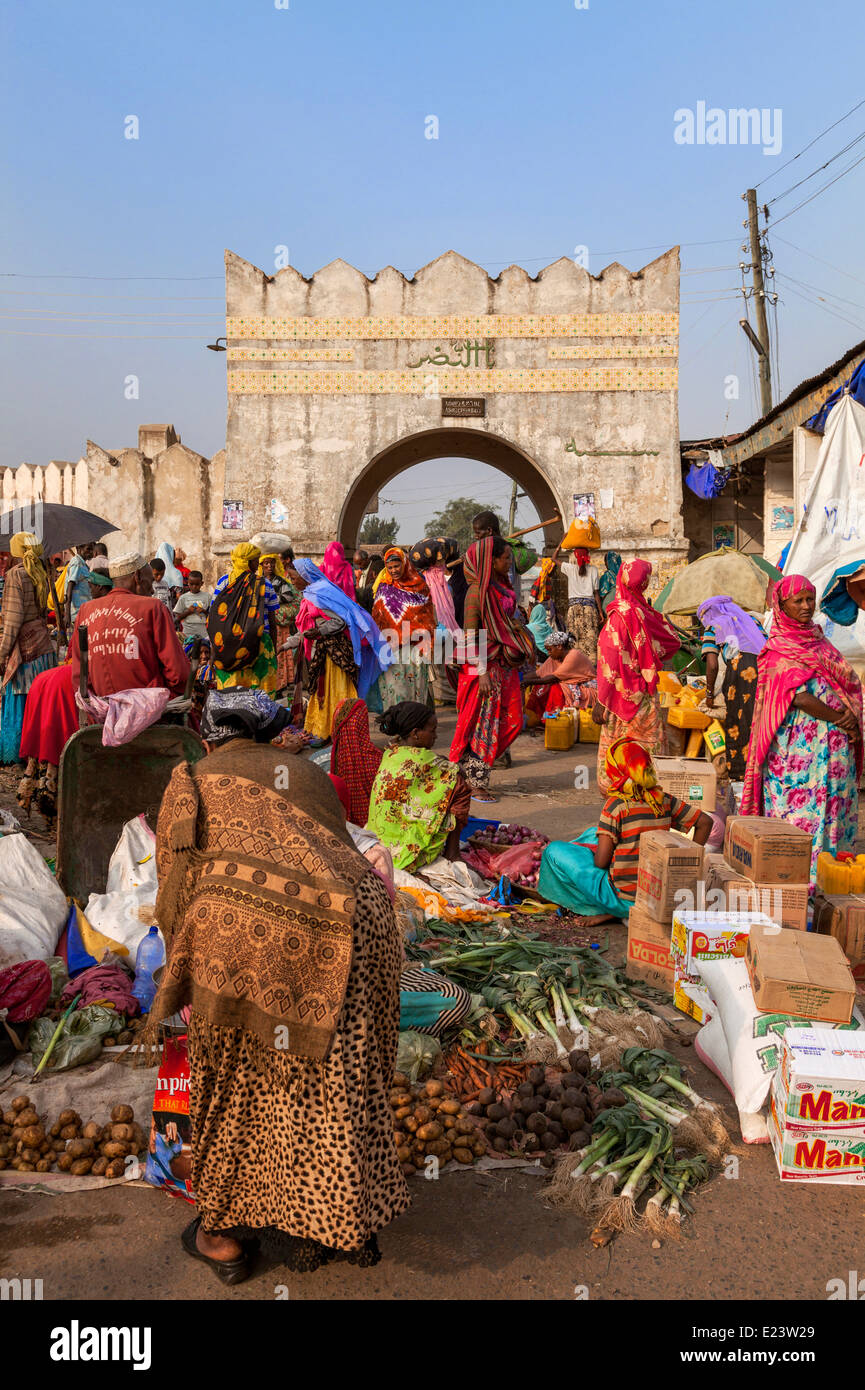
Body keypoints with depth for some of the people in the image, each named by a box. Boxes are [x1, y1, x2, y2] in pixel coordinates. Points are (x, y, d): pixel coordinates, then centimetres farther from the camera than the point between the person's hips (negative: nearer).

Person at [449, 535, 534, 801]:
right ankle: (475, 782, 10)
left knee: (512, 720, 9)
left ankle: (468, 768, 21)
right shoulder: (477, 591, -15)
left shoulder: (502, 587, 11)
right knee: (483, 723, -1)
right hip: (485, 665, -9)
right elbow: (470, 635, -17)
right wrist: (482, 673, -21)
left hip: (505, 664, 9)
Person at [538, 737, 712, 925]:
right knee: (593, 834, 23)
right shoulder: (665, 800, -1)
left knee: (554, 850, 5)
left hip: (624, 899, -6)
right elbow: (705, 822, 3)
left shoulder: (616, 805, -16)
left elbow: (601, 862, -18)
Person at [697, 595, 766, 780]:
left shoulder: (712, 627, 20)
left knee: (739, 724, 2)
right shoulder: (750, 619, 33)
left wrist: (710, 693, 18)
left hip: (741, 666, -4)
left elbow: (712, 665, 8)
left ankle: (741, 776, 2)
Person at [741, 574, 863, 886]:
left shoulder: (817, 638, 16)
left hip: (834, 742, 7)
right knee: (800, 805, -6)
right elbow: (798, 697, -15)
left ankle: (826, 875, 14)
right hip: (800, 742, -7)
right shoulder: (779, 649, -6)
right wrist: (840, 721, -10)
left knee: (832, 805, 7)